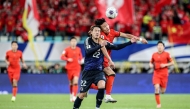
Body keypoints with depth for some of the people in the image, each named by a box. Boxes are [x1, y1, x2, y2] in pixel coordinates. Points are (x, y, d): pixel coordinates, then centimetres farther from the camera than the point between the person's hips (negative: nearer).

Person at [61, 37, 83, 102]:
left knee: (75, 82, -18)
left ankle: (74, 96, -21)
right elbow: (62, 57, -8)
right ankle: (71, 95, 33)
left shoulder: (78, 49, 4)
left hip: (77, 68, 0)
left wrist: (80, 60, 1)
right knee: (71, 83, 10)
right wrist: (67, 59, -25)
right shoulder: (67, 49, -3)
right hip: (69, 68, 0)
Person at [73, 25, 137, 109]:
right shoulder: (88, 40, -8)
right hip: (88, 71, -2)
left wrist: (130, 42, 2)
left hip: (99, 71, 2)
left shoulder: (103, 42, 0)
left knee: (102, 87, -26)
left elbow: (116, 47, 6)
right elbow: (88, 51, -26)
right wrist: (100, 46, -37)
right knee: (82, 94, 0)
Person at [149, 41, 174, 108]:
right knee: (156, 88, -19)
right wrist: (151, 65, -6)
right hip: (156, 74, 1)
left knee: (163, 91, 2)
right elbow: (151, 63, 17)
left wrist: (165, 65, -14)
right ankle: (158, 104, -9)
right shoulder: (154, 55, 4)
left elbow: (172, 63, 2)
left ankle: (162, 87, 42)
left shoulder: (166, 54, -3)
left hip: (164, 74, -1)